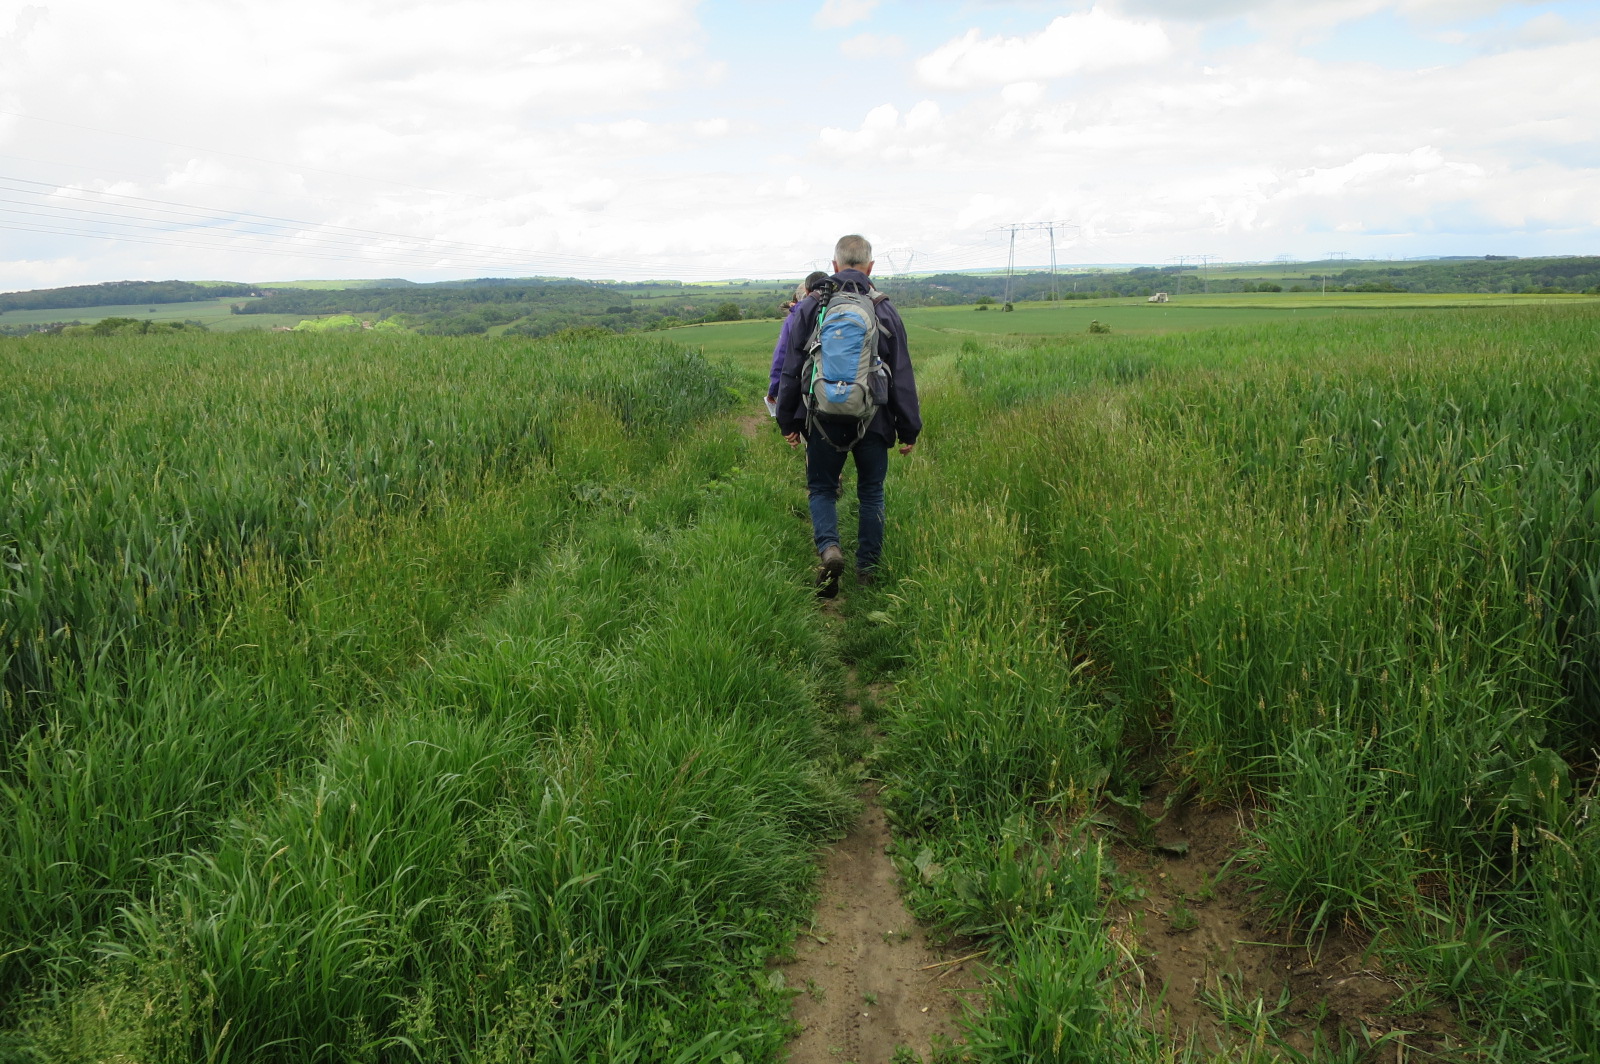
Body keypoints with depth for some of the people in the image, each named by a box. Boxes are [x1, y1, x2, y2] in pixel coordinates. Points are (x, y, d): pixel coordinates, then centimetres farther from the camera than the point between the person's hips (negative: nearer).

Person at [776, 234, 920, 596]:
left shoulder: (808, 307, 0)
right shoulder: (885, 311, -1)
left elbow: (790, 370, 3)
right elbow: (902, 378, 1)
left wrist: (788, 421, 12)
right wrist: (909, 429, 8)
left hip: (823, 420, 0)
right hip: (873, 420, 0)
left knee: (822, 489, 13)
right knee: (871, 493, 14)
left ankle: (828, 547, -13)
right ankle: (867, 569, 16)